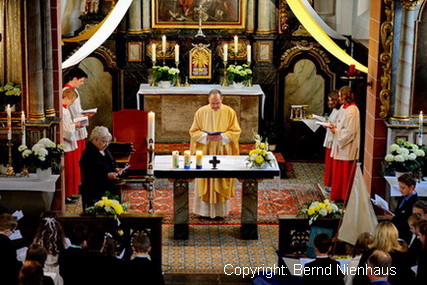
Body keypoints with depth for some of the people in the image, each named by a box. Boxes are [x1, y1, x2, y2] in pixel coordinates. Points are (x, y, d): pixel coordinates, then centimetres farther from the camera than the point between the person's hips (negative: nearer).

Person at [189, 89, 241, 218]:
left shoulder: (229, 112, -2)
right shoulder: (201, 112, -1)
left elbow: (236, 131, -1)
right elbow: (193, 132, 1)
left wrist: (222, 137, -18)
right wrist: (206, 136, -17)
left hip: (224, 153, 0)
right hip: (205, 153, 0)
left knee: (222, 181, 4)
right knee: (204, 182, 3)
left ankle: (221, 210, 14)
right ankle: (204, 209, 12)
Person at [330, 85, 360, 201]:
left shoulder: (352, 110, -18)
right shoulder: (343, 108, 11)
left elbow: (350, 131, -21)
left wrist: (336, 131, -12)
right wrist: (335, 127, 3)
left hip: (347, 147, -9)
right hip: (340, 145, 9)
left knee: (345, 173, -1)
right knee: (338, 171, 13)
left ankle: (345, 196, 8)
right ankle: (338, 195, 21)